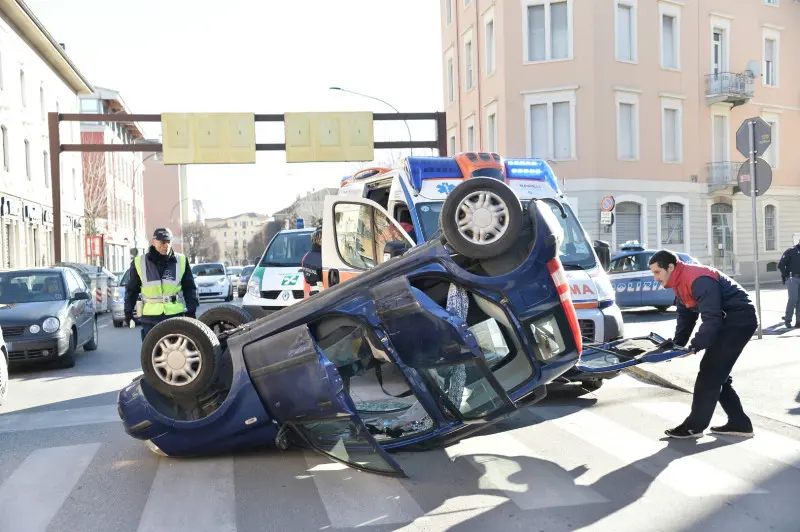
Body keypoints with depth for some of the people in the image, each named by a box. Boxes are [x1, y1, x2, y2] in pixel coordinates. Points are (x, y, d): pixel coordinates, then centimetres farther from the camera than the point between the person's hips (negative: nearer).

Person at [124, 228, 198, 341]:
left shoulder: (181, 261, 0)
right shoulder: (139, 263, 0)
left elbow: (189, 288, 6)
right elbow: (132, 290, 8)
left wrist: (191, 311, 1)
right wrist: (128, 312, 6)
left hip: (175, 315, 0)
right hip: (150, 317, 0)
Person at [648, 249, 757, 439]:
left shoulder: (698, 280, -26)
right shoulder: (680, 283, 6)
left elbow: (711, 318, -31)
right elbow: (685, 317, 11)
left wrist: (694, 346, -34)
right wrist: (676, 345, 3)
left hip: (740, 319, -10)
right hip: (728, 321, 10)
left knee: (710, 371, -9)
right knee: (718, 373, 12)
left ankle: (694, 426, -2)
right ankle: (739, 423, 18)